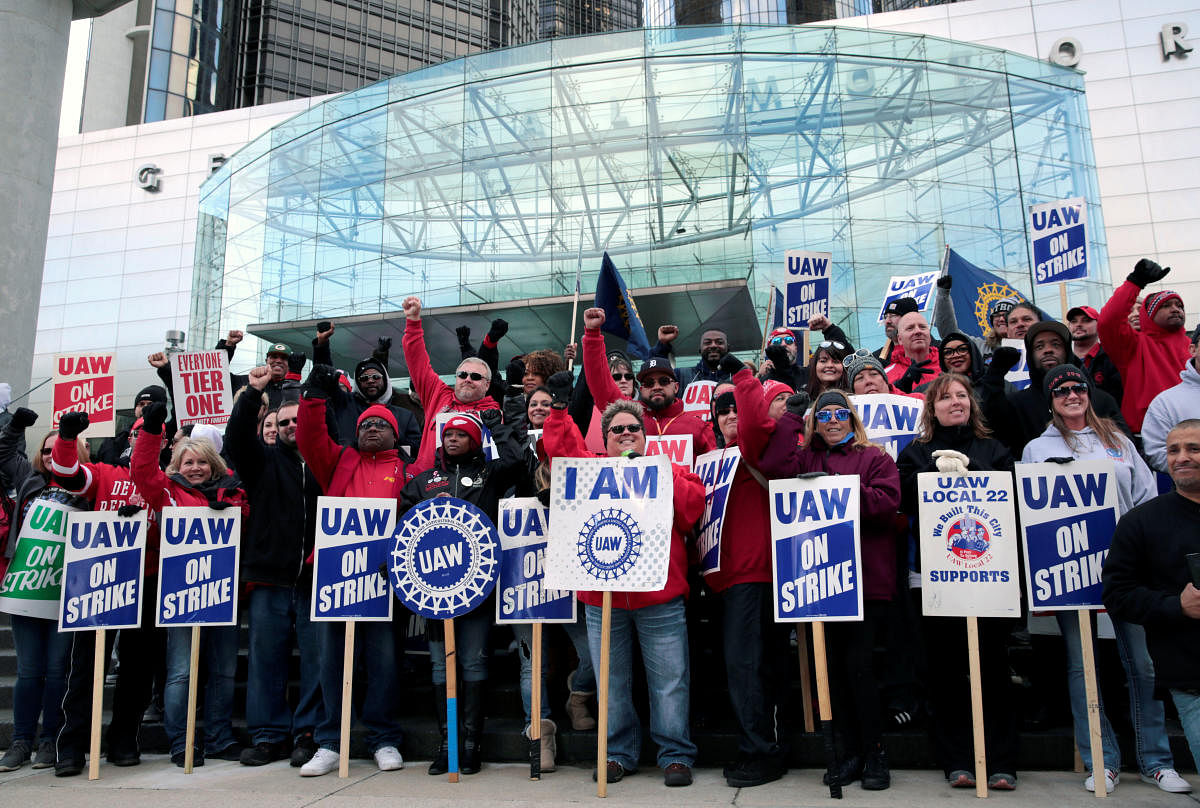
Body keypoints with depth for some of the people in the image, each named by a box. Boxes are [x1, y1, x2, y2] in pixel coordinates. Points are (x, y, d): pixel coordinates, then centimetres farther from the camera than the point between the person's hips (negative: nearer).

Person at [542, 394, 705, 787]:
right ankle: (618, 753, 25)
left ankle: (676, 755, 15)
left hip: (660, 598, -1)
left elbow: (694, 506, -4)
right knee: (612, 681, 11)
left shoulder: (667, 470, 9)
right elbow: (561, 446, 6)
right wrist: (560, 406, 2)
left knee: (669, 680, 3)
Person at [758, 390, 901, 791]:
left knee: (858, 662, -6)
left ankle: (875, 753, 11)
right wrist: (791, 417, -1)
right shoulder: (806, 458, 14)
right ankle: (851, 750, 21)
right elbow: (773, 466, -6)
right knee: (835, 666, 7)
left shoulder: (875, 458, 7)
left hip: (868, 577, -3)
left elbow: (888, 501, -8)